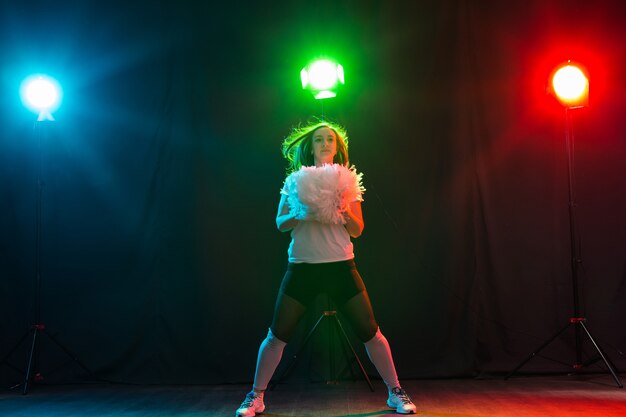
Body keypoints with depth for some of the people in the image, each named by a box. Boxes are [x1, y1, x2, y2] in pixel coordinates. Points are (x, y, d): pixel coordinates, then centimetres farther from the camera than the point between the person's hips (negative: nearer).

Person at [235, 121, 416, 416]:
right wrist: (300, 214, -16)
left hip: (340, 266, 0)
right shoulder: (295, 179, 7)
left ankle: (395, 392, 14)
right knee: (277, 335, 0)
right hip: (301, 267, 0)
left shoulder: (347, 180, 7)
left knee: (369, 333, -2)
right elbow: (280, 223, 4)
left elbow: (357, 230, 5)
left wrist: (344, 212, -15)